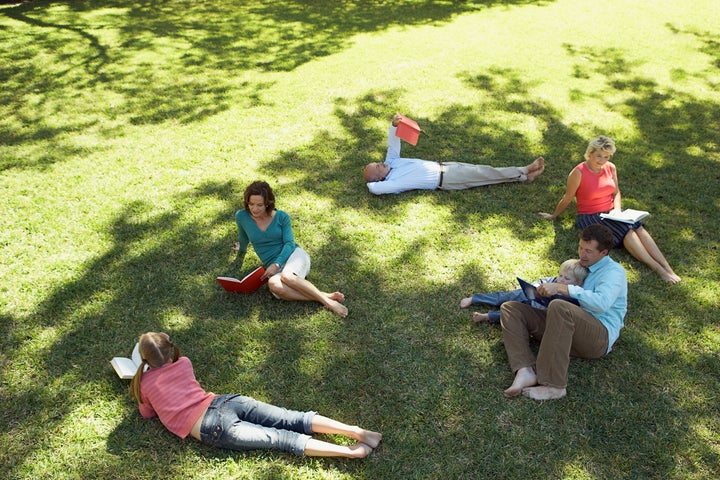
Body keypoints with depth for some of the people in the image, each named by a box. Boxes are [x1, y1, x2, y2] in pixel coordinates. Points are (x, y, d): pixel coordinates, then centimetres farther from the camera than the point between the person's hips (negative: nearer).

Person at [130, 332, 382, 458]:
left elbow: (148, 413, 29)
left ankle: (351, 451, -18)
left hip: (213, 429, -4)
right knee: (293, 421, -2)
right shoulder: (183, 363, 21)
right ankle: (355, 431, -15)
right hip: (226, 403, 4)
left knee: (280, 438, -9)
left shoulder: (144, 383, 11)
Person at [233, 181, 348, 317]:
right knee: (274, 285, -38)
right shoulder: (241, 217, 4)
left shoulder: (281, 217, 2)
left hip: (294, 255, -1)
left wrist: (276, 264, -19)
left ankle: (326, 299, -29)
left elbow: (289, 243, -5)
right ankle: (324, 297, -35)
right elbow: (243, 239, 24)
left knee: (286, 276, -40)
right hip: (274, 267, 1)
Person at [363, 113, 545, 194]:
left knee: (480, 170, 3)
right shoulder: (391, 182, -18)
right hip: (444, 179, -8)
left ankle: (524, 173, 9)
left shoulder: (391, 162, 5)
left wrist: (394, 125, -14)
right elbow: (374, 188, -37)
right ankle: (524, 174, 6)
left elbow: (393, 145, 3)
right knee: (482, 175, -6)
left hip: (442, 166, 8)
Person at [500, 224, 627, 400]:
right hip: (566, 325, 8)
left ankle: (554, 386, -35)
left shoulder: (614, 271, 0)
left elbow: (602, 303, -20)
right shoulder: (581, 266, 24)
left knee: (559, 307, -39)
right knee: (510, 308, -2)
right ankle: (525, 371, -26)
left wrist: (561, 288, -23)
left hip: (600, 336, -8)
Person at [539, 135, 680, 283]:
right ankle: (658, 270, -34)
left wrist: (617, 210, -3)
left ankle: (668, 269, -31)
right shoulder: (578, 173, -14)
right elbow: (567, 199, -1)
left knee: (638, 227, -23)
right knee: (627, 232, -28)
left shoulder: (611, 168, 5)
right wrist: (554, 216, 9)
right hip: (590, 217, -5)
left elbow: (616, 193, 15)